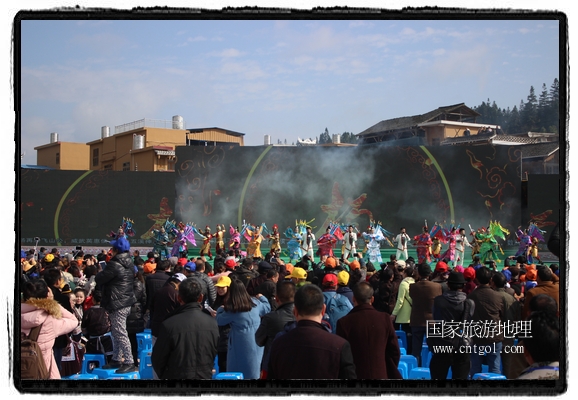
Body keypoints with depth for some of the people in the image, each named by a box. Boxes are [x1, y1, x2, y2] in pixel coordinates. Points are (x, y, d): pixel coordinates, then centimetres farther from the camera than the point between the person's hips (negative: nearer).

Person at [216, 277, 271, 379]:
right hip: (257, 343, 5)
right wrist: (262, 298, 36)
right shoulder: (255, 302, 1)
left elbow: (219, 321, 0)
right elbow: (267, 308, 18)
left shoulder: (231, 310, -12)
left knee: (239, 373, 6)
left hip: (241, 346, -5)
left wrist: (220, 309, 19)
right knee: (255, 369, 16)